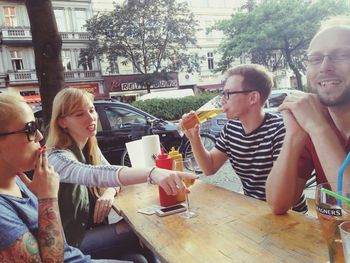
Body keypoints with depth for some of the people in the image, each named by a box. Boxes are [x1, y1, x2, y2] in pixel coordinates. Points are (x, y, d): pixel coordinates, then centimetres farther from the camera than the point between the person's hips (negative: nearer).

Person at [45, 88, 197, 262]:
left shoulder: (90, 148, 2)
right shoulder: (58, 158, -24)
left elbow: (110, 173, 6)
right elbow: (97, 175, -42)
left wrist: (110, 192, -20)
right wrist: (152, 173, -58)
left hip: (91, 229, 7)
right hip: (70, 244, -6)